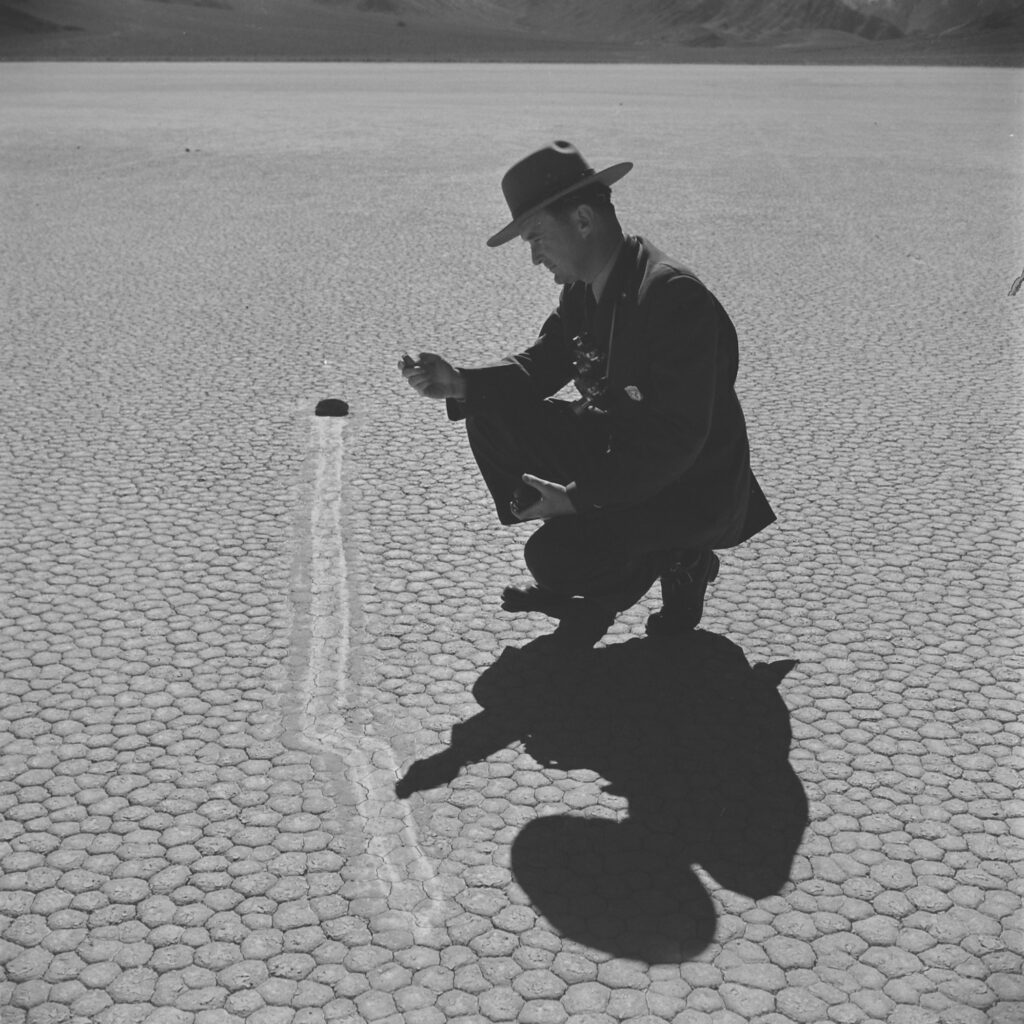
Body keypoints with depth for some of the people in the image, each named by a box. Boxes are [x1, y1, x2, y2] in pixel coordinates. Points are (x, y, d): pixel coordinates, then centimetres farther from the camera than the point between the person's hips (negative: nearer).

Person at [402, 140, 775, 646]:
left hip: (693, 494, -9)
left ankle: (678, 561, 4)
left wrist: (579, 496, -29)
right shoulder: (583, 287, -1)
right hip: (614, 449, 9)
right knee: (492, 410, -3)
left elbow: (677, 440, -30)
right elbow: (539, 366, 8)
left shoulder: (675, 296, -28)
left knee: (556, 559, -25)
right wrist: (459, 384, -11)